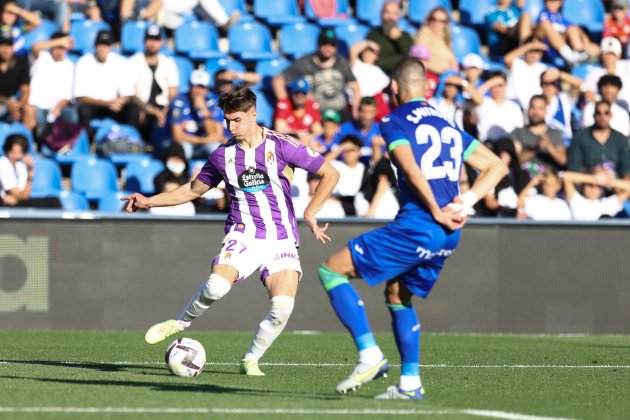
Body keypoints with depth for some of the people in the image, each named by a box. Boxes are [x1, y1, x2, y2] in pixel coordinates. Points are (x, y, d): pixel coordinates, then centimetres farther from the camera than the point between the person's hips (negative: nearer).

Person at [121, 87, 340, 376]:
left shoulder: (280, 146, -4)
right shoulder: (224, 155, 6)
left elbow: (330, 174, 2)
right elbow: (193, 190, 21)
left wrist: (310, 214, -4)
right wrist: (148, 202, 13)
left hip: (281, 240, -1)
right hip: (243, 235, 1)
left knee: (282, 307, -21)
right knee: (216, 286, -29)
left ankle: (251, 360, 4)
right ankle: (181, 323, -1)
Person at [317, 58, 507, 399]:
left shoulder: (395, 122, 0)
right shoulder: (449, 126, 22)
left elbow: (411, 169, -17)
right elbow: (496, 167, 20)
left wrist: (436, 212, -14)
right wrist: (467, 201, 8)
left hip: (417, 225, -8)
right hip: (448, 235, 8)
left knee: (332, 271, 0)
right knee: (397, 294, 26)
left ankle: (370, 355, -10)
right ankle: (410, 382, 20)